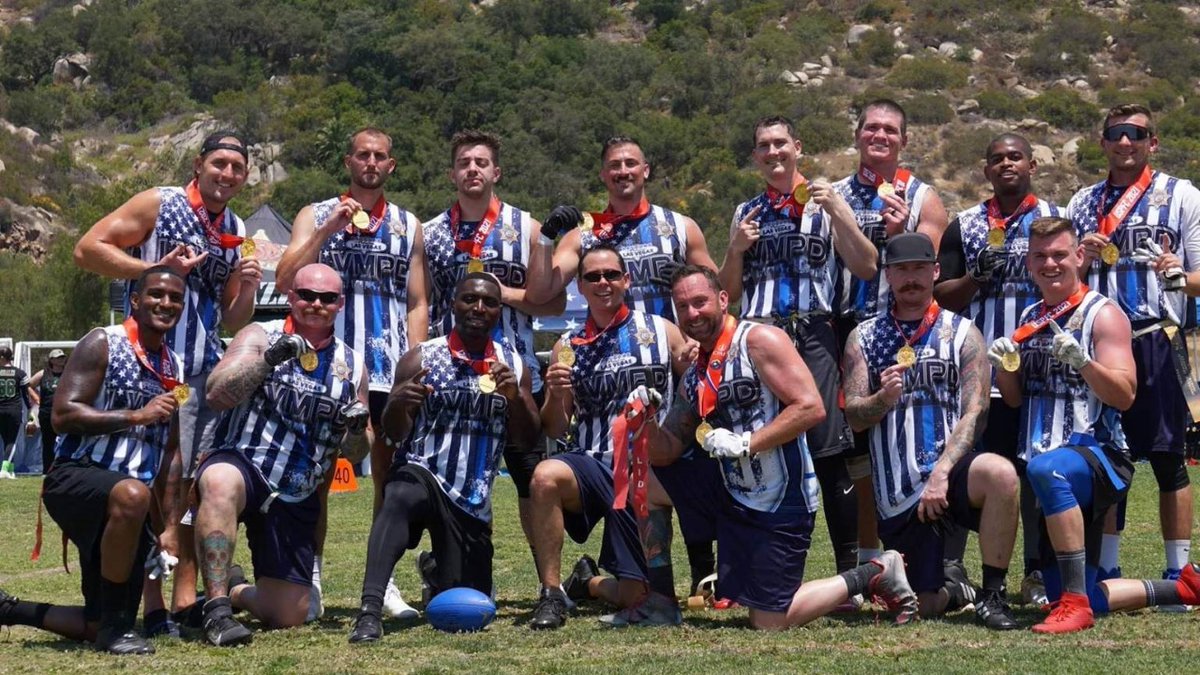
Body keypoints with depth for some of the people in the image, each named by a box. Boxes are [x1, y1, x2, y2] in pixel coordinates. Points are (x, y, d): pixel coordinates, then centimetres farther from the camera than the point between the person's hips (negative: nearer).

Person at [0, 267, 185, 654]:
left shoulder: (175, 369, 16)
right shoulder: (103, 344, -4)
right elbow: (63, 415, -15)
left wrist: (167, 528, 16)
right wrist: (136, 415, -20)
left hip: (127, 507, 7)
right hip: (76, 478, -7)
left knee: (96, 627, 6)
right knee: (132, 494, -43)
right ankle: (114, 627, -28)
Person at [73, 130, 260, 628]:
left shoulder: (237, 232, 18)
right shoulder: (158, 205, 0)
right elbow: (88, 249, -7)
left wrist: (247, 290, 1)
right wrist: (156, 269, -16)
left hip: (208, 369, 6)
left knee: (193, 485, 6)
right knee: (164, 482, -10)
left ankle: (187, 599, 11)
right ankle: (154, 605, -7)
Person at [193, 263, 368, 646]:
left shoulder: (352, 366, 11)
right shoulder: (261, 337, 0)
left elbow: (355, 453, 15)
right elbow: (217, 396, -16)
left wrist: (358, 431, -8)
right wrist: (269, 359, -27)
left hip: (297, 500, 5)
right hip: (241, 467, -4)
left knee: (289, 616, 3)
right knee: (221, 482, -42)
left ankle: (235, 589, 38)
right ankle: (217, 609, -34)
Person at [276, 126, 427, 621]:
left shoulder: (408, 225, 14)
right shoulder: (316, 216, 9)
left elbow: (417, 303, 12)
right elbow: (285, 280, -4)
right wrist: (328, 229, -13)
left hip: (389, 370, 2)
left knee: (390, 477, 2)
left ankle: (384, 581, 9)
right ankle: (311, 580, 2)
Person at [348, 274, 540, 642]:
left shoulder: (513, 364, 7)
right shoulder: (422, 357, -2)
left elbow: (529, 438, 4)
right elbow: (395, 433, -4)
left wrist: (515, 398, -15)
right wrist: (398, 406, -27)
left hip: (475, 500, 4)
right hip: (421, 475, -4)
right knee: (401, 497, -41)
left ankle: (435, 570, 41)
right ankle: (370, 610, -47)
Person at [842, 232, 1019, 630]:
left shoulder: (962, 334, 5)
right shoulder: (864, 339, 10)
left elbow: (974, 412, -5)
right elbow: (854, 417, 3)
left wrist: (941, 472, -19)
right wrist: (884, 397, -20)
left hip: (952, 468, -1)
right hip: (898, 491, 2)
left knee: (1000, 474, -37)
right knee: (929, 607, -1)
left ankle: (992, 596, -22)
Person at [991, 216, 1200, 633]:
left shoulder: (1103, 314, -5)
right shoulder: (1030, 320, 15)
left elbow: (1124, 395, -15)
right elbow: (1014, 399, 17)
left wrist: (1082, 360, -31)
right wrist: (1005, 366, -3)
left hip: (1097, 454, -7)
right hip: (1059, 487, 8)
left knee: (1047, 469, -43)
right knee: (1064, 598, 9)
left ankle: (1077, 604, -38)